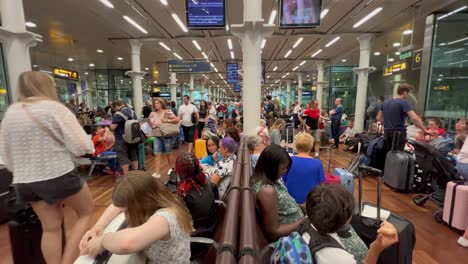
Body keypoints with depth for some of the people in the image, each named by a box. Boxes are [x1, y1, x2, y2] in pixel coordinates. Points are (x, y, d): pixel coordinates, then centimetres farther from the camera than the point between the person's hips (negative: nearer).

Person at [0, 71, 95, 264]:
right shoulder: (55, 108, -12)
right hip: (59, 176, -6)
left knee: (50, 227, 19)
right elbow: (80, 145, -18)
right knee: (86, 212, 17)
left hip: (25, 182, 6)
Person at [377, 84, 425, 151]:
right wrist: (424, 130, -10)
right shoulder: (403, 103, -9)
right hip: (399, 133, -6)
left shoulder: (385, 103, 11)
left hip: (387, 132, 6)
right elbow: (415, 118, -19)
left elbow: (379, 118, 18)